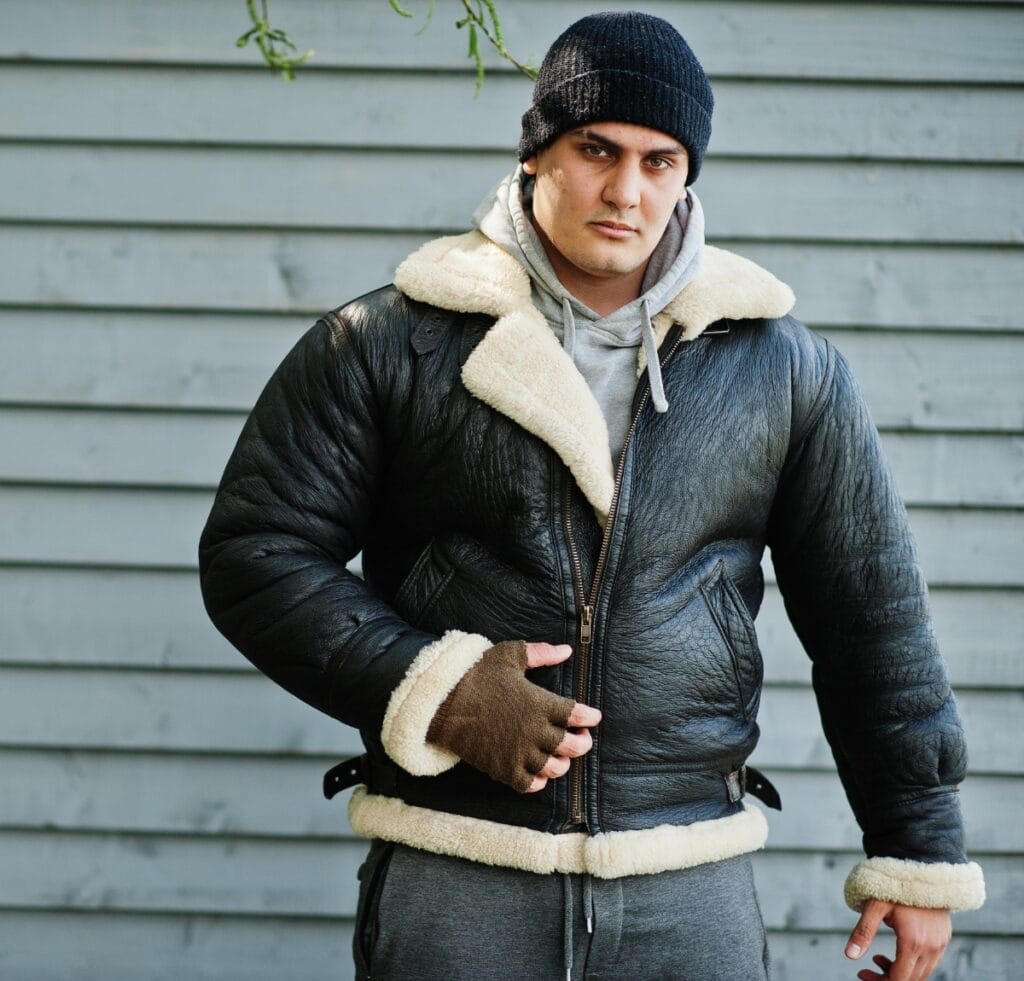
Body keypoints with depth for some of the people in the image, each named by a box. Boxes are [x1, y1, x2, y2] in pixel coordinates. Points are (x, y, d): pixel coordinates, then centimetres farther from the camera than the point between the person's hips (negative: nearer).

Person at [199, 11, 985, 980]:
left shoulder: (786, 370, 6)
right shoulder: (386, 345, 1)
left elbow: (872, 618, 10)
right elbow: (253, 553, 1)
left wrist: (917, 853, 9)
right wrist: (431, 690, -12)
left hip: (694, 896, 2)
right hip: (450, 887, -1)